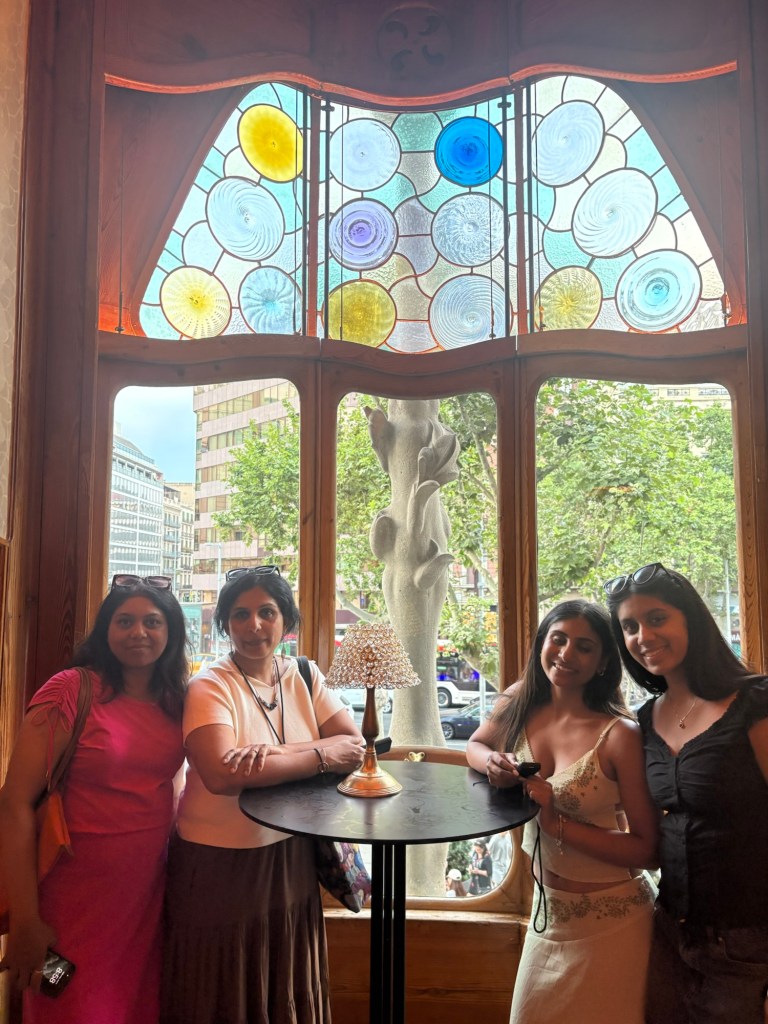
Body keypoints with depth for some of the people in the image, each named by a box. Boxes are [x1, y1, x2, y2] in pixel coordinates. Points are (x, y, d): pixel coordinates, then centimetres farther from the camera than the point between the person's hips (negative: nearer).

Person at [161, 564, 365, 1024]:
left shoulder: (303, 676, 0)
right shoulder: (210, 687, -14)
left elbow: (356, 746, -9)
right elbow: (221, 774, -30)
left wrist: (274, 754, -25)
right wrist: (320, 756, -23)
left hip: (292, 859, 5)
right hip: (219, 865, -4)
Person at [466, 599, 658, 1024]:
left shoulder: (620, 735, -23)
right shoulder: (520, 703, -8)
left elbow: (645, 849, -20)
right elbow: (475, 745, 10)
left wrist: (559, 823, -28)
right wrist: (493, 762, -13)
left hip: (610, 918, -5)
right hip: (549, 908, 5)